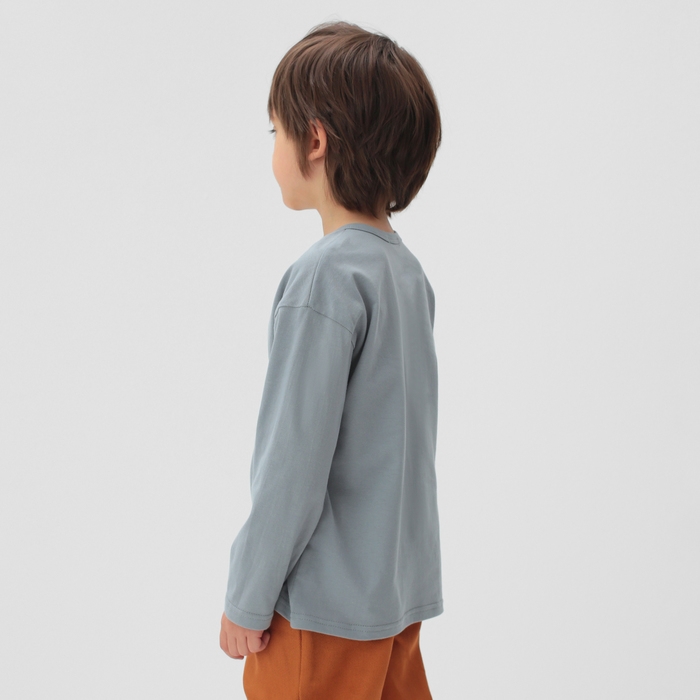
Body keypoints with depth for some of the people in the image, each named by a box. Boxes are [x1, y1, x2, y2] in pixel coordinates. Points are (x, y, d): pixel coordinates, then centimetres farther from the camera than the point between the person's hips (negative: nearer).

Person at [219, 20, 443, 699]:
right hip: (403, 585, 8)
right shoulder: (408, 269, 5)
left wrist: (249, 597, -11)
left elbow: (296, 459, -21)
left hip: (329, 601, -8)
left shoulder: (323, 278, -20)